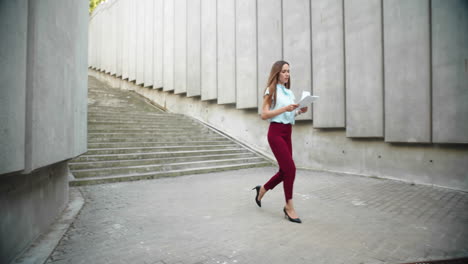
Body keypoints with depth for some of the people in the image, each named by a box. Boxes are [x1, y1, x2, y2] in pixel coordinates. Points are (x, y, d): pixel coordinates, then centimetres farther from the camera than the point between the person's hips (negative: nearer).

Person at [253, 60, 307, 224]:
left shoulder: (289, 92, 17)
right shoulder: (271, 90, -3)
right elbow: (264, 115, -11)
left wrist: (299, 111, 1)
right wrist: (284, 108, -18)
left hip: (288, 133, 7)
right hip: (276, 132, -7)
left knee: (284, 171, 9)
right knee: (290, 168, -12)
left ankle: (262, 190, 32)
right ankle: (289, 207, 3)